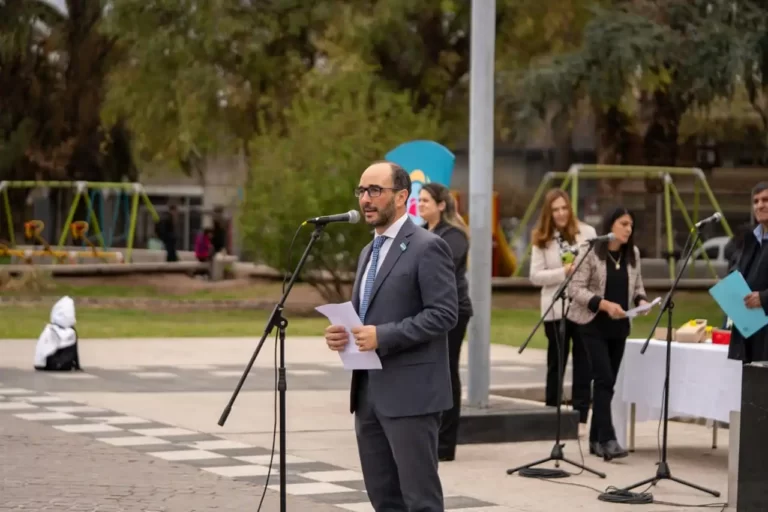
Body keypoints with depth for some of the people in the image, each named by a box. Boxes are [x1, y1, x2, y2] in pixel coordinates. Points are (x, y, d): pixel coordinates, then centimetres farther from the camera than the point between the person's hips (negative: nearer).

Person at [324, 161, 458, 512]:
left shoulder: (427, 247, -9)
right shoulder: (369, 252, 19)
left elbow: (444, 314, -17)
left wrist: (382, 336, -22)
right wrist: (341, 333, 2)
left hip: (410, 393, -9)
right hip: (368, 392, 9)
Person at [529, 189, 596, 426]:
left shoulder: (587, 233, 2)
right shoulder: (542, 239, 2)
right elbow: (535, 276, -4)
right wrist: (564, 272, -15)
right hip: (555, 310, 0)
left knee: (583, 363, 1)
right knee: (556, 363, 8)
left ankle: (580, 416, 6)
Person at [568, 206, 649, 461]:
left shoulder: (633, 254, 7)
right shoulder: (591, 252, -9)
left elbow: (637, 286, 14)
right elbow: (575, 288, -13)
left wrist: (641, 301, -8)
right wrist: (604, 304, -23)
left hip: (619, 326, 6)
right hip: (594, 325, -6)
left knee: (607, 382, 8)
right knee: (604, 379, -15)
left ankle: (596, 439, 16)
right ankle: (607, 439, -19)